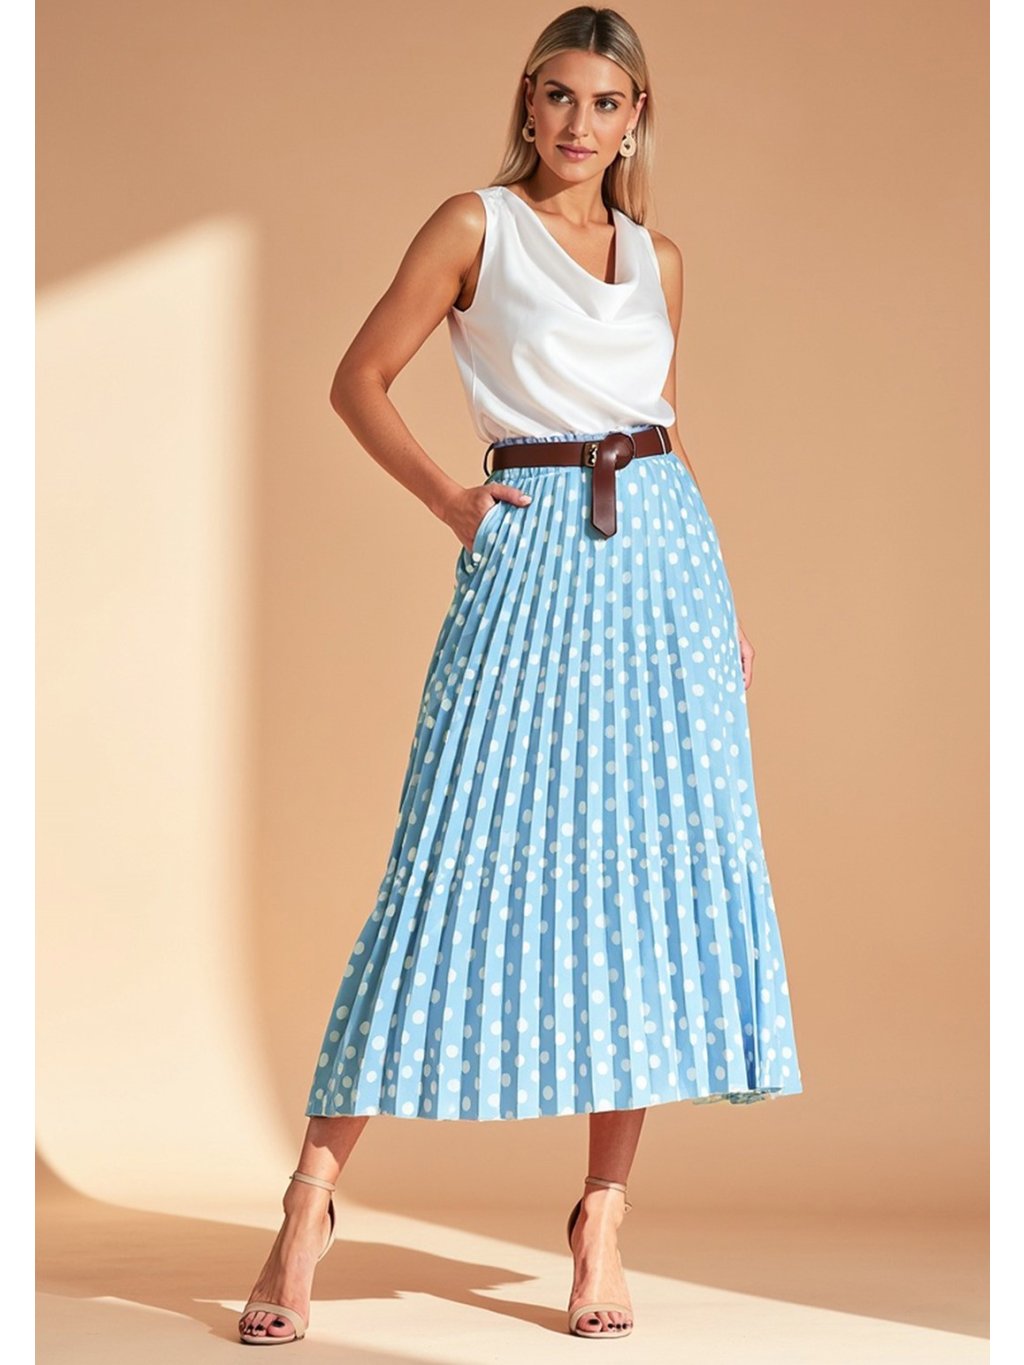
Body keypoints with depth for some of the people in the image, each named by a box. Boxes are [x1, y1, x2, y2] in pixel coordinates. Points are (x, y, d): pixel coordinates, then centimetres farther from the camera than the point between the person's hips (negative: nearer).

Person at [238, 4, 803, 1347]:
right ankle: (315, 1191, -1)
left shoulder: (657, 257, 15)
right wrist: (450, 499, -6)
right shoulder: (476, 225, 4)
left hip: (663, 556, 4)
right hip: (532, 554, -4)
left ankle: (603, 1214, 7)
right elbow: (359, 381, 5)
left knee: (656, 871, -1)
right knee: (468, 863, -9)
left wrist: (724, 593, 16)